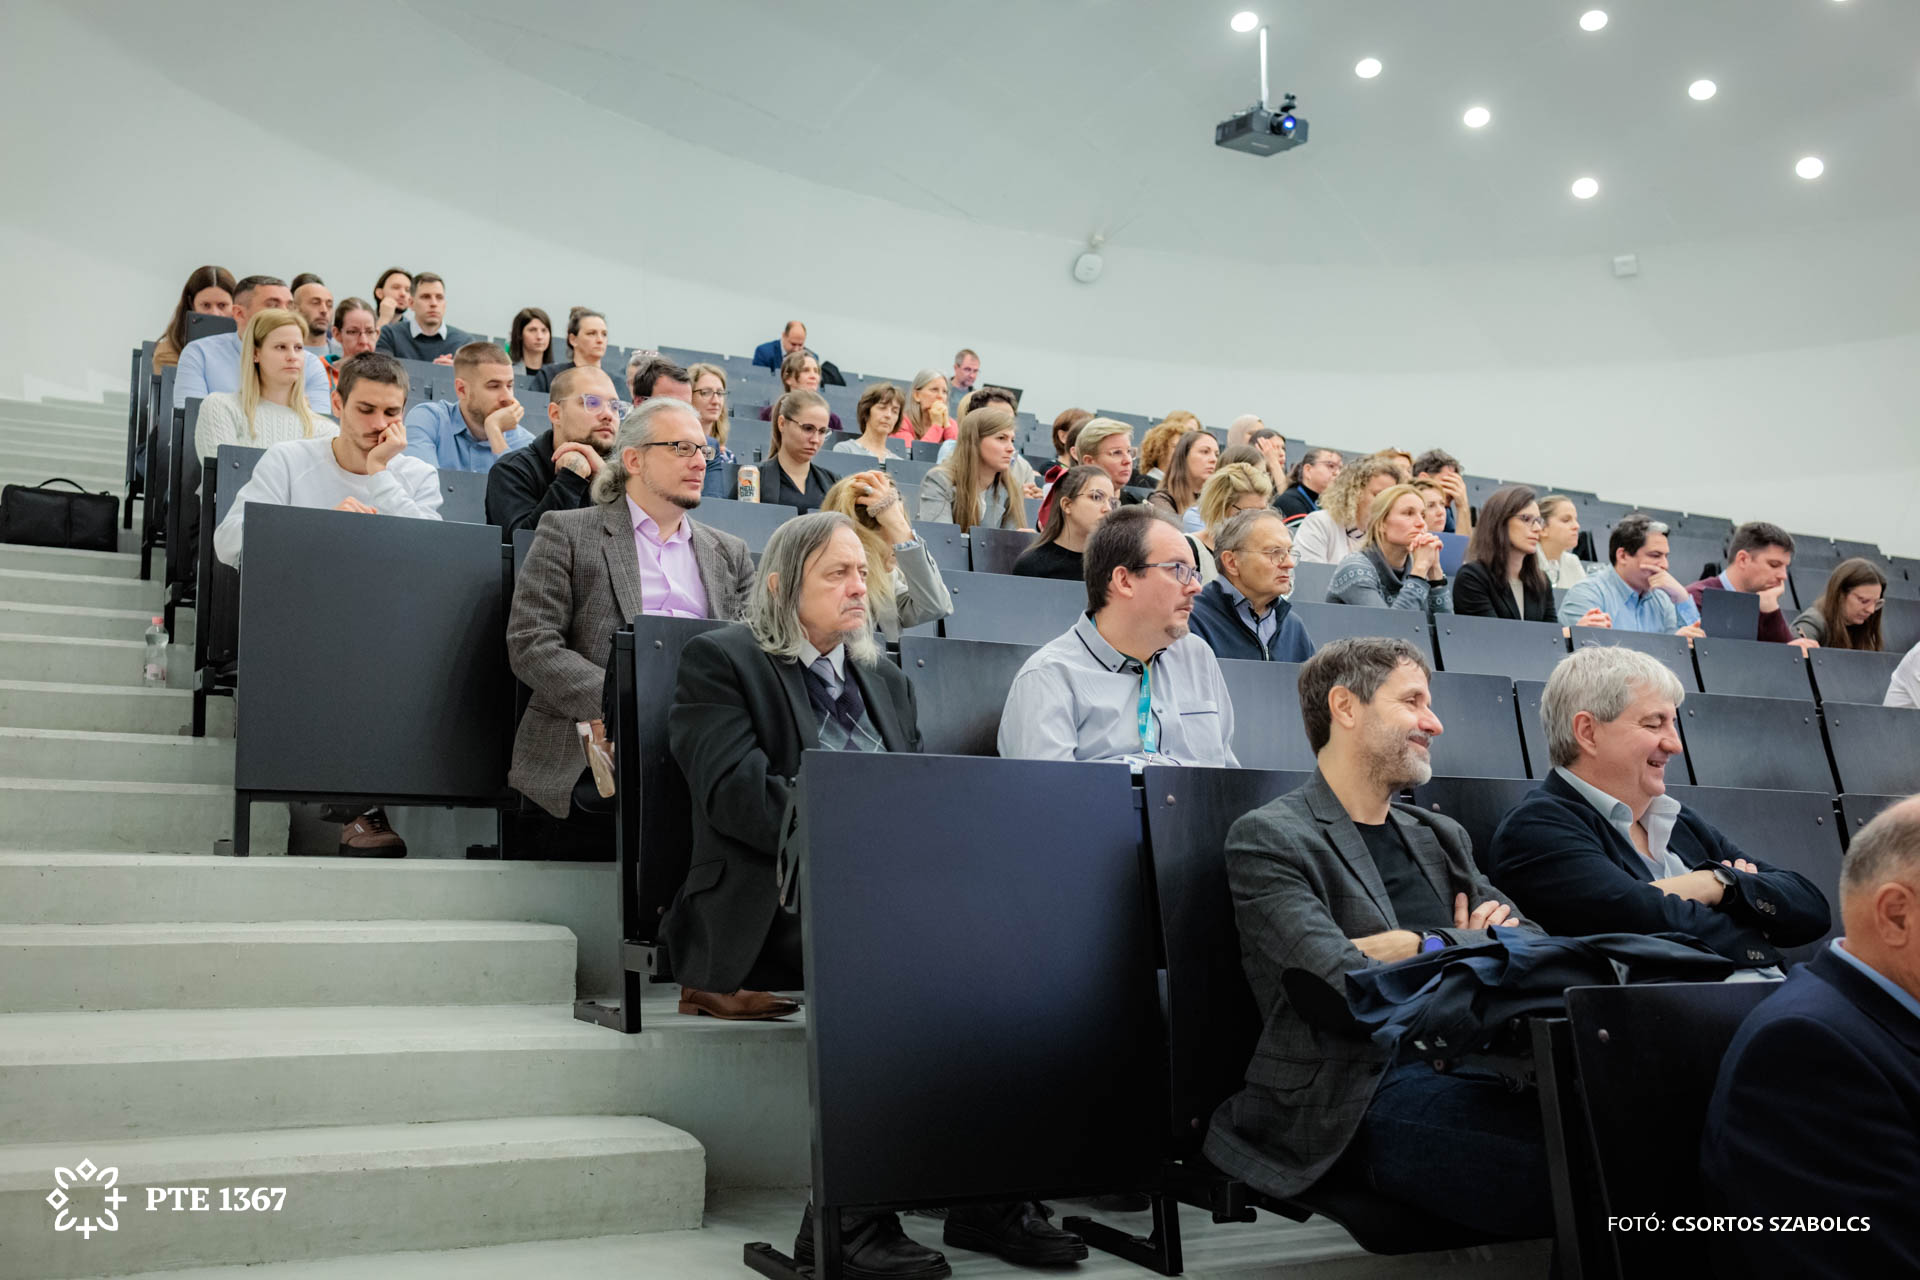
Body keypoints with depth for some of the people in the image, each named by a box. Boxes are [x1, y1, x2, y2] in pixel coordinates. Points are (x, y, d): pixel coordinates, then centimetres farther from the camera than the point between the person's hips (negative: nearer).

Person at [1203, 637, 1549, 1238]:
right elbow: (1344, 985, -13)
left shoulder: (1441, 836, 24)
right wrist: (1465, 942, 0)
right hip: (1371, 1092, -7)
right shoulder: (1268, 837, 0)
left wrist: (1427, 945, -4)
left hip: (1475, 1065, 7)